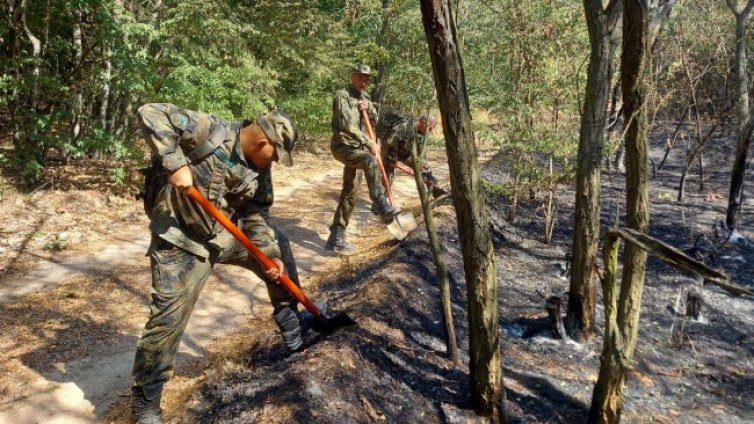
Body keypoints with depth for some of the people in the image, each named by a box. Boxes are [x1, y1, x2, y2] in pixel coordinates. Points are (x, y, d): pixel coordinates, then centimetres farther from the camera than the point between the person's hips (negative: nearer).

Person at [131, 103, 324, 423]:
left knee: (278, 245, 15)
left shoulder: (260, 169, -1)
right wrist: (175, 163, -33)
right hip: (181, 241, -7)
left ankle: (291, 327, 33)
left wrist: (270, 253, -7)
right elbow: (151, 114, -24)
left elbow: (256, 216, 5)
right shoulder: (208, 131, -21)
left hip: (228, 235, 7)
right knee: (167, 319, -8)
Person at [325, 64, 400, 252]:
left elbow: (374, 121, 13)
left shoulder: (364, 98, 15)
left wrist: (369, 108, -8)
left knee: (350, 193, 5)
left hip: (358, 148, 8)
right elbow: (347, 126, -22)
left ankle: (336, 237, 10)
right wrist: (370, 143, -25)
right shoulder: (342, 96, -11)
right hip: (343, 146, -8)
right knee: (370, 160, -36)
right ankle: (382, 207, -42)